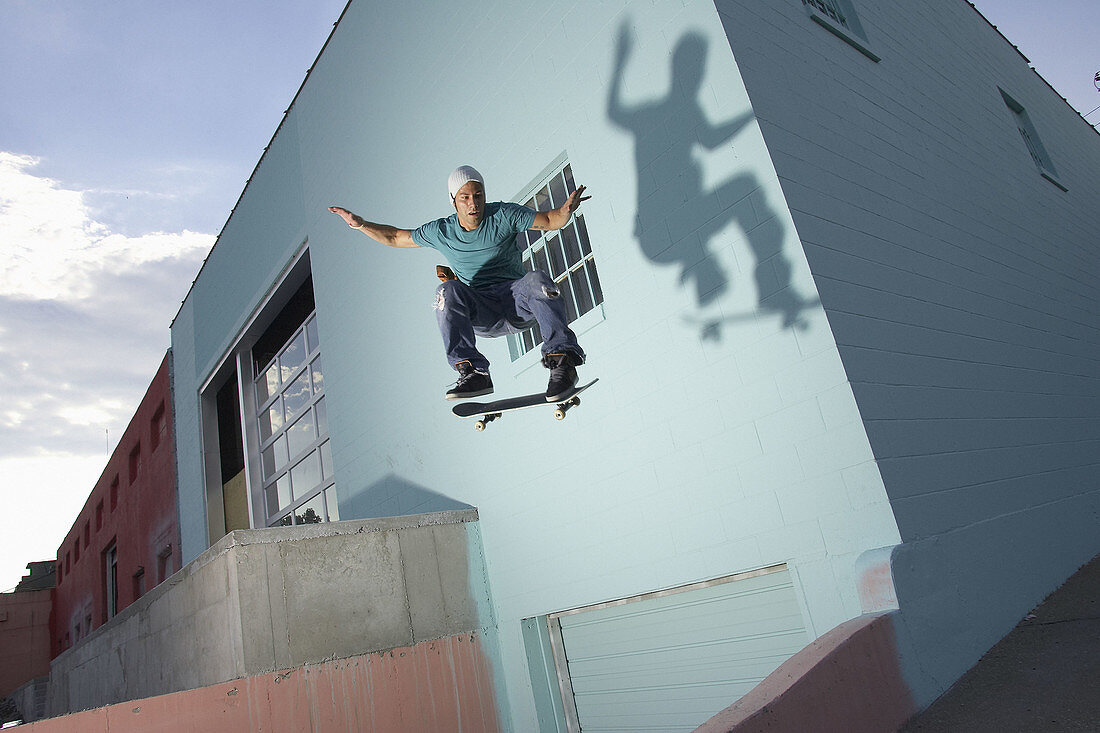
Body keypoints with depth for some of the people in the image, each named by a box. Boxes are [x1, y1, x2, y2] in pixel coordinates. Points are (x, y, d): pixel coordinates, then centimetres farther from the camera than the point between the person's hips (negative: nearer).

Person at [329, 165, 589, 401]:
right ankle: (473, 372, -35)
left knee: (537, 279, -34)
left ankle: (562, 359, -36)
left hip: (517, 301, -2)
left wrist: (565, 210, -24)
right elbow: (395, 237, 19)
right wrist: (361, 224, 8)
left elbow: (549, 221, -3)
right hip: (481, 315, 2)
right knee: (448, 290, -30)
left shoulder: (503, 215, -1)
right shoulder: (441, 231, 6)